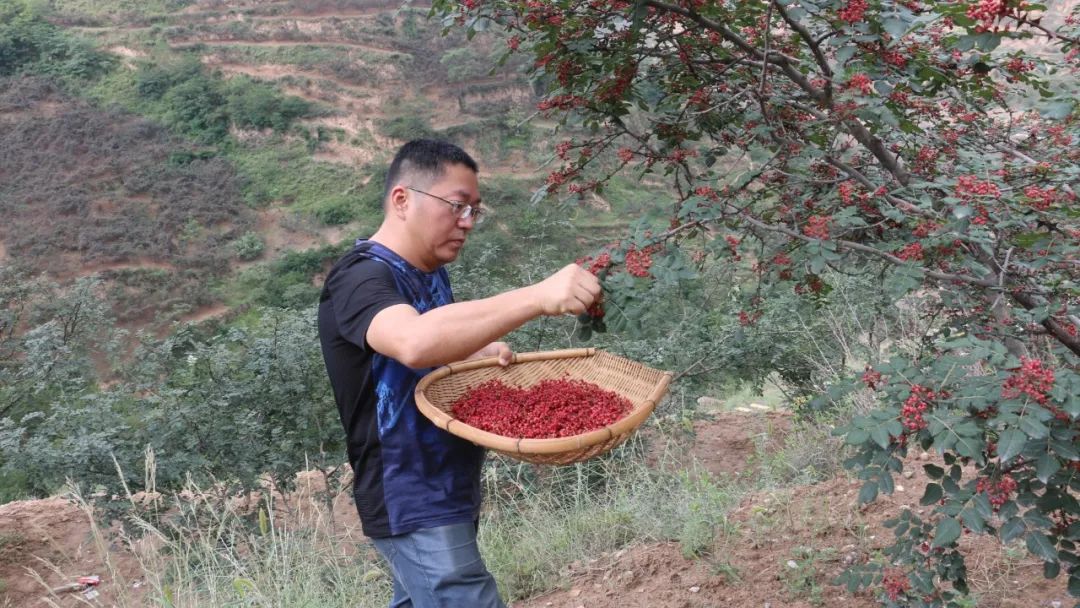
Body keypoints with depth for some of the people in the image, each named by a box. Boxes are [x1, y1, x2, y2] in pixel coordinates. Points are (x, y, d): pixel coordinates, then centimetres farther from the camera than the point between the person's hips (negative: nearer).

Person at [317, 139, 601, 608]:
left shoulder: (432, 271, 8)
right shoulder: (360, 279, -21)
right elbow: (415, 343, -43)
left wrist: (484, 353, 2)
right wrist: (538, 297, -49)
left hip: (446, 493, 9)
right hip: (412, 506, -9)